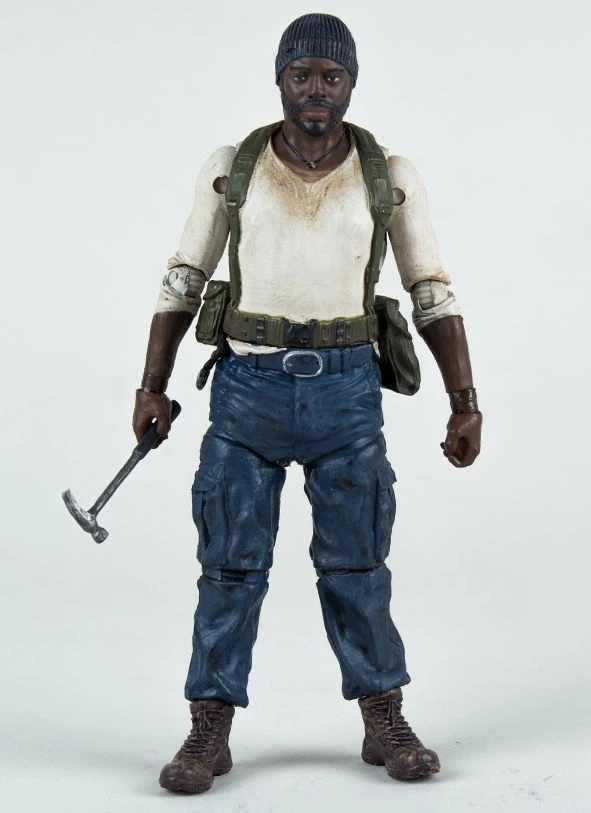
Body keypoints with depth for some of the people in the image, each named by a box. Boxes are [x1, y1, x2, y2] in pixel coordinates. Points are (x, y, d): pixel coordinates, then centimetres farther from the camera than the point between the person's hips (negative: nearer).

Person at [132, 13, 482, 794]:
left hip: (346, 387, 0)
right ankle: (210, 733, 13)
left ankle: (385, 726, 20)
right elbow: (184, 281, 7)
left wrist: (465, 402, -3)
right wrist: (153, 387, 3)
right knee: (230, 563, 2)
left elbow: (433, 295, 3)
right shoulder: (231, 168, 1)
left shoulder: (390, 175, 0)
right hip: (248, 384, 0)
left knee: (356, 563, 6)